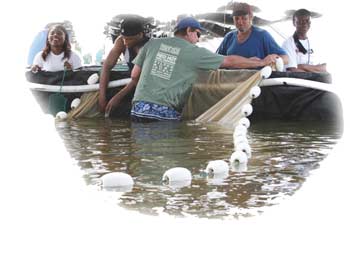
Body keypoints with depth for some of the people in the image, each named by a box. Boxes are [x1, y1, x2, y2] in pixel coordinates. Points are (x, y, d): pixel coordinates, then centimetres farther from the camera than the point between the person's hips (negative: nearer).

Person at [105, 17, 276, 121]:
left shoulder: (153, 44, 15)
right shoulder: (195, 52, 5)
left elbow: (135, 75, 16)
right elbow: (230, 61, 9)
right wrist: (262, 63, 19)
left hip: (139, 109, 4)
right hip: (166, 113, -4)